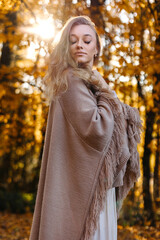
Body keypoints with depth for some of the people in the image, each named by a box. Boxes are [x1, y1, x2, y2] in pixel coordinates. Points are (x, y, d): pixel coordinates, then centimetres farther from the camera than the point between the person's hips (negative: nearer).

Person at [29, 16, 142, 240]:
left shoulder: (87, 82, 18)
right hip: (85, 183, -9)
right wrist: (107, 97, -7)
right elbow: (95, 129, -22)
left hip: (98, 182, 9)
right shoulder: (71, 81, -11)